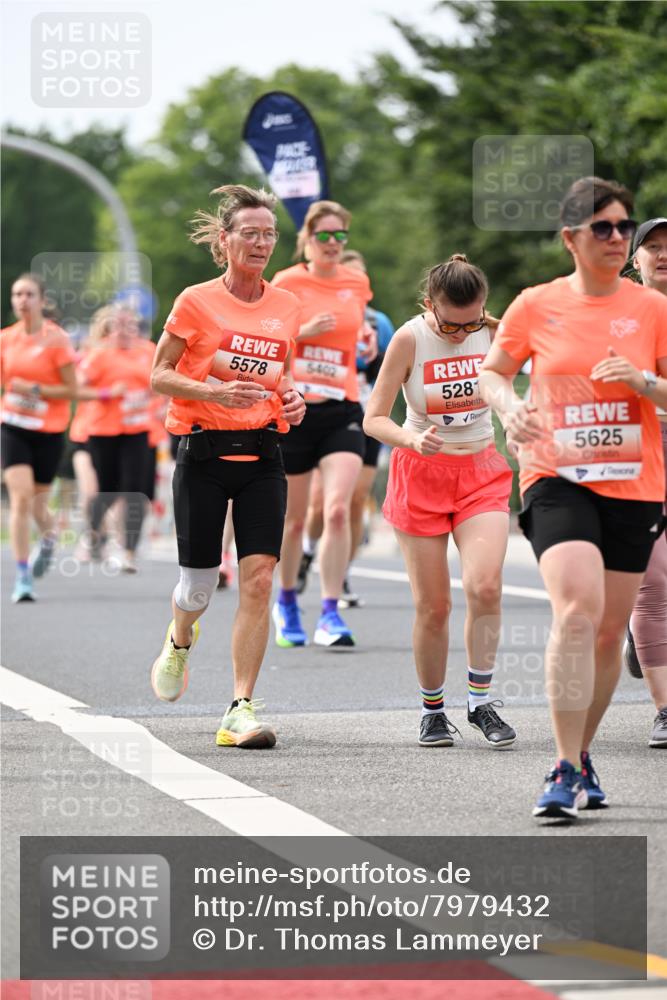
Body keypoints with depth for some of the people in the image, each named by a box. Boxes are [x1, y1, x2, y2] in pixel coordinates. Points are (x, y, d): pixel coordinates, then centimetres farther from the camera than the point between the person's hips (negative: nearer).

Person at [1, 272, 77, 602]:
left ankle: (49, 538, 45)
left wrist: (34, 390, -18)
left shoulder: (56, 339, -9)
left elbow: (71, 389, -9)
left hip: (49, 431, -2)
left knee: (37, 503, 7)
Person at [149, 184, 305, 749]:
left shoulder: (287, 308, 7)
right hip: (204, 452, -3)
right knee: (199, 584, 3)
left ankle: (241, 709, -9)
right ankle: (180, 642, 40)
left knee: (258, 580, -11)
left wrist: (292, 399, 0)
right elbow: (159, 375, -2)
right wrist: (216, 390, -18)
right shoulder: (197, 302, -5)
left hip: (262, 453, 3)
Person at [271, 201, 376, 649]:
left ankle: (330, 614, -14)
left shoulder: (358, 283, 8)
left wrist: (367, 339, 8)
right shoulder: (287, 282, -2)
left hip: (342, 409, 2)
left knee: (338, 510, -16)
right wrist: (305, 331, -16)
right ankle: (286, 602, 31)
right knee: (294, 518, 8)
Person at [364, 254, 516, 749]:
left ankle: (481, 702, -4)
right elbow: (374, 419, -12)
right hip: (422, 472, -1)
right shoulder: (409, 339, -15)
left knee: (485, 586, -19)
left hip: (482, 471, 1)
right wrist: (413, 439, -31)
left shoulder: (493, 332, -7)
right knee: (433, 606, -1)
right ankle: (433, 710, 18)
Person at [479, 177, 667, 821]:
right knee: (576, 609, -22)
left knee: (610, 630, 7)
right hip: (557, 478, -2)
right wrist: (509, 408, -6)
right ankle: (565, 770, -17)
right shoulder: (536, 306, 2)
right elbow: (491, 372, 14)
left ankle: (582, 757, 28)